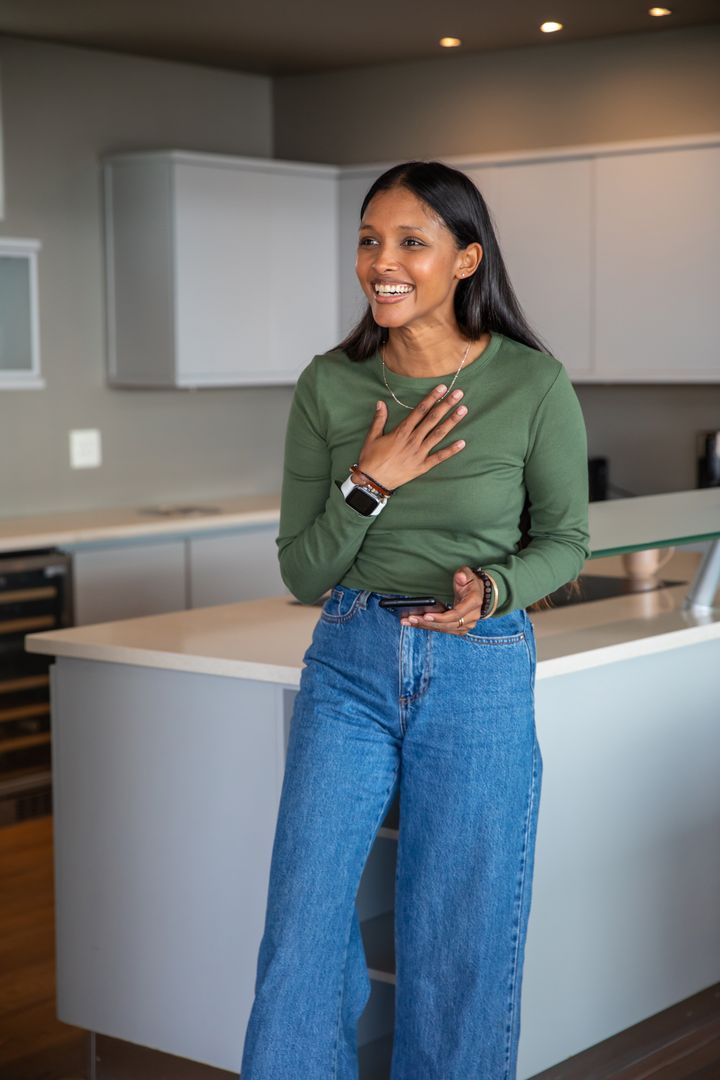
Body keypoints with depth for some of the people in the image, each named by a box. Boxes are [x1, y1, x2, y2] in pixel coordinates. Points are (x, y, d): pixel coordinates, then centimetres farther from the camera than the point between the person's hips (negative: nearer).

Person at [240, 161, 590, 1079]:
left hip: (482, 675, -1)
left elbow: (565, 539, 4)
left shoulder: (534, 385, -9)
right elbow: (301, 574, 0)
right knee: (303, 923, 1)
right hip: (349, 668, 2)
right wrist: (370, 484, -17)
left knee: (460, 941, 8)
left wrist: (493, 587, -16)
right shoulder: (327, 386, -3)